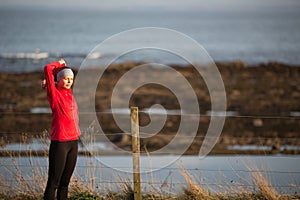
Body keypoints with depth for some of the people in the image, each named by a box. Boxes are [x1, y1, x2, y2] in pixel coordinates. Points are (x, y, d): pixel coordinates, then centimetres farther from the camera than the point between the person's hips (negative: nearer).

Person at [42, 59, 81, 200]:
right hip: (59, 142, -7)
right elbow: (48, 69, -15)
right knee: (54, 182, -7)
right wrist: (60, 64, 4)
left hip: (73, 141, 7)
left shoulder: (69, 93, 13)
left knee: (65, 181, 11)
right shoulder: (54, 94, -5)